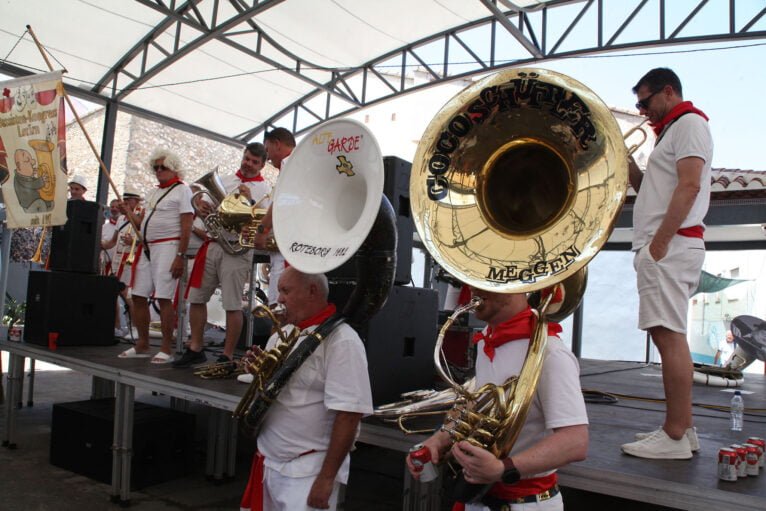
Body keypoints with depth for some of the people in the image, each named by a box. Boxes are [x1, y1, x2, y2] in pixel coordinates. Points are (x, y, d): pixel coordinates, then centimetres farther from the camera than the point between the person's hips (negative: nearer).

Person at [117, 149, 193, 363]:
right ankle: (142, 345, 19)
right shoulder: (153, 192, 21)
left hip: (167, 247, -8)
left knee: (163, 298, -9)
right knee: (138, 296, 8)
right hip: (146, 248, 8)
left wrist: (180, 256, -18)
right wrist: (128, 212, 3)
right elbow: (141, 223, 22)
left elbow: (186, 226, -11)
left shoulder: (182, 190, -3)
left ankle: (166, 349, -1)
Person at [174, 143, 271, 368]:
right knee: (196, 298, 8)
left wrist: (250, 200, -18)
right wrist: (202, 206, 0)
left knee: (233, 305, -4)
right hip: (212, 245, 6)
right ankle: (195, 349, 21)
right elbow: (209, 207, 23)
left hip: (237, 250, -5)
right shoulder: (225, 180, 18)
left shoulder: (266, 189, 2)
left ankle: (227, 356, 8)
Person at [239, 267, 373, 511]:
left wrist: (327, 477, -18)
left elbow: (348, 414, -20)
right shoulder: (283, 333, 7)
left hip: (307, 471, -7)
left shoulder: (341, 341, -17)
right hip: (268, 462, 7)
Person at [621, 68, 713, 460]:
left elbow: (689, 186, -16)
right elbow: (648, 190, 27)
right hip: (661, 248, 10)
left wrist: (658, 244, -21)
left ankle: (674, 437, -8)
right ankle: (682, 428, 16)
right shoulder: (671, 131, 27)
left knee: (669, 335, -12)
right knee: (668, 335, 10)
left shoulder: (689, 123, -3)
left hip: (670, 245, -10)